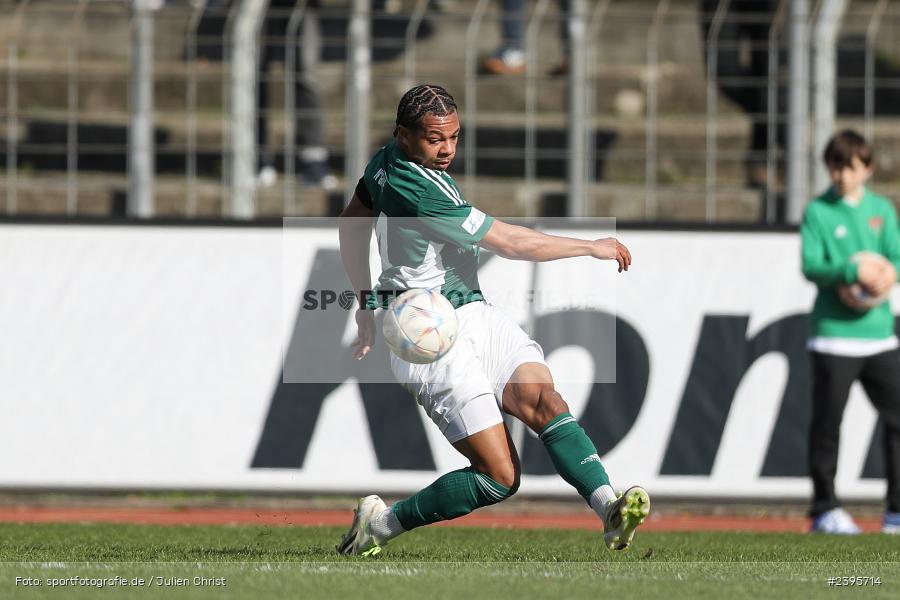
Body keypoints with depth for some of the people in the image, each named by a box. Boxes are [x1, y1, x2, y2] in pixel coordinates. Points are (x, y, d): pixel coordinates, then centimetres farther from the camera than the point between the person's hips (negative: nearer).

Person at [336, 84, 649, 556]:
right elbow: (510, 243, -16)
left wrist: (367, 302, 34)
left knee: (543, 398, -18)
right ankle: (381, 523, 4)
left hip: (476, 316, 9)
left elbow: (352, 222, 25)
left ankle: (609, 509, -35)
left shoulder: (386, 162, 7)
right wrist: (593, 247, -5)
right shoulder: (414, 188, -21)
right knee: (499, 476, -13)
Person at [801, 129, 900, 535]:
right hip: (833, 335, -4)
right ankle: (825, 510, 7)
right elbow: (811, 266, -11)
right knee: (827, 423, -1)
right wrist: (852, 271, -26)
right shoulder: (818, 212, -1)